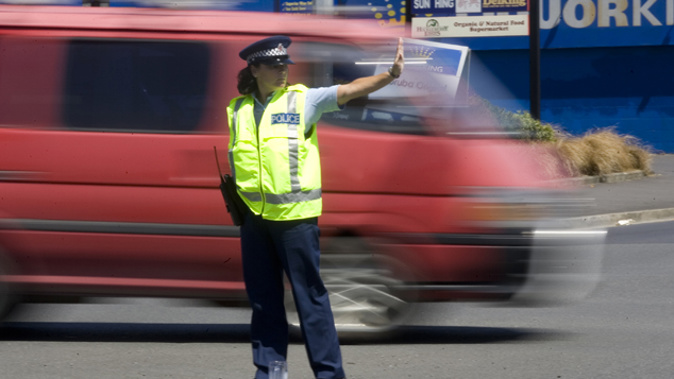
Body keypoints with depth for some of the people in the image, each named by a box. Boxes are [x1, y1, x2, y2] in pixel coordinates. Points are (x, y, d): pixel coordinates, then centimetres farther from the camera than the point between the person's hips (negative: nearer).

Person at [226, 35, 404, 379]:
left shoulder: (303, 100, -1)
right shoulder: (237, 110, 9)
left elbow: (348, 90, -14)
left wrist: (390, 75, -28)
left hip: (296, 215, -4)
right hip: (254, 215, 4)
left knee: (310, 296, -3)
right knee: (263, 298, 9)